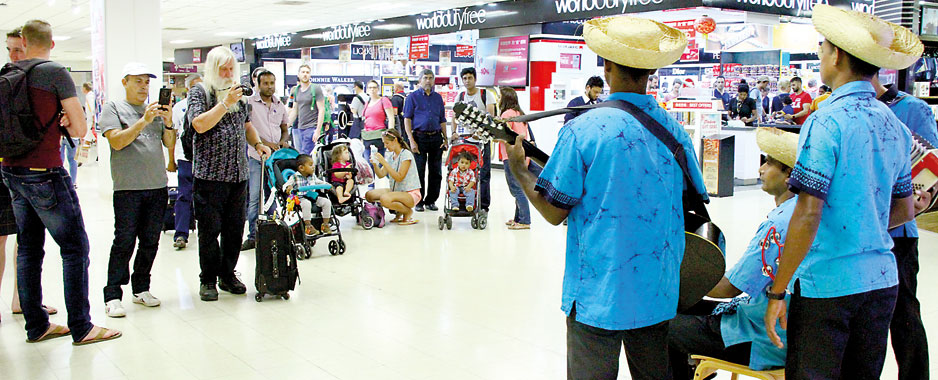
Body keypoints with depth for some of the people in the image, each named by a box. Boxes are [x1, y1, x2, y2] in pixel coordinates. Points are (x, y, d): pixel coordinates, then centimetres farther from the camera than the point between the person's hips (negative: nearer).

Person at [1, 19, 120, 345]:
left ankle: (36, 325, 21)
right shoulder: (56, 73, -10)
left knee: (28, 248, 13)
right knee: (75, 247, 0)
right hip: (44, 174, -7)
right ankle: (81, 328, 2)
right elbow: (80, 129, -11)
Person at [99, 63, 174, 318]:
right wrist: (144, 121, -18)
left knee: (150, 241, 9)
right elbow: (117, 141, -11)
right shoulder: (113, 109, 3)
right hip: (128, 187, -5)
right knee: (124, 242, -6)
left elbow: (169, 144, 11)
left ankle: (141, 289, 20)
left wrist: (168, 123, -7)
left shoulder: (155, 110, 16)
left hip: (157, 186, 5)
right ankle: (112, 296, 0)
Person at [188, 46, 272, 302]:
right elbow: (199, 124, -16)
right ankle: (208, 280, 12)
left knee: (235, 228, 9)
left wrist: (257, 143, 9)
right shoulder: (199, 92, -2)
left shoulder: (238, 93, 15)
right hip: (210, 174, -5)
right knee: (210, 230, 0)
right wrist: (226, 103, -19)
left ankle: (228, 274, 22)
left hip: (238, 173, 5)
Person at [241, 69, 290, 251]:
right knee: (254, 197, -5)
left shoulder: (280, 105, 14)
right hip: (257, 156, -4)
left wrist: (284, 140, -1)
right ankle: (253, 236, 1)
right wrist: (264, 143, -17)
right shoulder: (249, 102, -1)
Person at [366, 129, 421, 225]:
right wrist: (375, 164, -14)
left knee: (384, 199, -33)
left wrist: (384, 162, -23)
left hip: (411, 194, -9)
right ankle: (398, 212, 8)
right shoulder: (390, 155, 9)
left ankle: (408, 211, -5)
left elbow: (399, 177, -22)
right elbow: (381, 175, 5)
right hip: (396, 191, 9)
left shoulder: (406, 154, -14)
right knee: (369, 195, -3)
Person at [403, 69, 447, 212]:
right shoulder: (413, 97, 3)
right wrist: (412, 141, -11)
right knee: (419, 172, -2)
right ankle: (418, 202, 8)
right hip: (420, 137, -4)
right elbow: (407, 119, -2)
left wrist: (445, 139, 7)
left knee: (436, 172, 5)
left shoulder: (438, 97, 15)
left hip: (436, 137, 4)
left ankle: (431, 201, 16)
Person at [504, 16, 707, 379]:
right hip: (658, 292, 5)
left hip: (597, 292, -5)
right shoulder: (675, 131, 0)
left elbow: (553, 211, -11)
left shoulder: (582, 130, -15)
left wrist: (519, 169, 4)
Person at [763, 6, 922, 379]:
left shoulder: (827, 121, -15)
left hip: (826, 284, -7)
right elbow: (905, 211, 16)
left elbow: (808, 215, -19)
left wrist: (777, 291, -14)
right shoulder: (895, 125, 8)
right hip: (881, 278, 7)